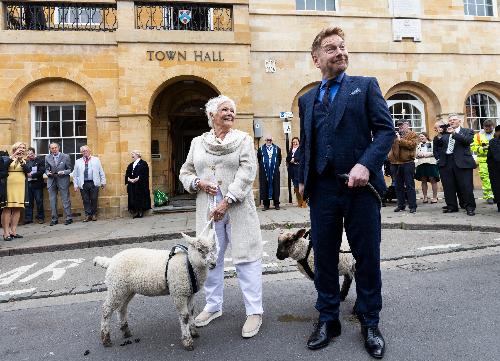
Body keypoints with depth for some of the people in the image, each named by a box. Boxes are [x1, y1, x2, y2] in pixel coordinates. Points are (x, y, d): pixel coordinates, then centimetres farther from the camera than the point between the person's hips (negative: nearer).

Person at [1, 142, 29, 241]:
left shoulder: (24, 160, 14)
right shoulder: (7, 158, 6)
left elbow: (27, 170, -2)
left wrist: (21, 160, -12)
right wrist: (14, 155, -19)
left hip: (20, 187, 4)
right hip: (8, 186, -4)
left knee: (17, 209, 2)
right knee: (7, 208, -6)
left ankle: (13, 231, 8)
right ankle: (6, 232, -6)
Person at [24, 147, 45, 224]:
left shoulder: (40, 160, 1)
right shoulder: (26, 161, 14)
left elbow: (42, 171, -9)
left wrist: (32, 175, -14)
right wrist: (27, 174, -6)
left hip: (37, 184, -4)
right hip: (28, 184, 4)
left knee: (39, 201, 0)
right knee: (28, 202, 6)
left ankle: (40, 217, 8)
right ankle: (28, 218, 12)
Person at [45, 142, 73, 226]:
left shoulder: (66, 157, -1)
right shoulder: (47, 157, 8)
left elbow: (70, 169, 1)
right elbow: (46, 168, 14)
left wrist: (63, 172, -17)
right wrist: (47, 172, -8)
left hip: (63, 180, -3)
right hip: (51, 181, 4)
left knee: (65, 200, -1)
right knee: (52, 201, 6)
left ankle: (69, 218, 6)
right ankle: (54, 219, 14)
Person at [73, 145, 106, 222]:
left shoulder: (96, 160, 10)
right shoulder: (78, 162, 12)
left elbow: (101, 172, 8)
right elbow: (75, 175, 10)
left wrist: (103, 182, 3)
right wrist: (75, 185, 2)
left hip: (94, 183, -1)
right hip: (83, 184, 1)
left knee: (94, 199, 1)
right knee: (85, 200, 2)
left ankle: (94, 214, 14)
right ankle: (88, 215, 12)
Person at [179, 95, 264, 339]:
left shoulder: (244, 140, 4)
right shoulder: (198, 142, 14)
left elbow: (247, 173, -8)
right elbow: (185, 173, 17)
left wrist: (226, 202, -17)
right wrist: (199, 183, -6)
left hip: (237, 209, -3)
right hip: (207, 209, 3)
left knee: (245, 257, -2)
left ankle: (254, 311, 9)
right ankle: (213, 306, 27)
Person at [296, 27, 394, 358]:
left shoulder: (366, 86, 7)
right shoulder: (307, 99, 16)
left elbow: (386, 130, -2)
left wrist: (365, 164, -17)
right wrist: (303, 179, 9)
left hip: (361, 186, -2)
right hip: (322, 189, 3)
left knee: (368, 256, 6)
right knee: (324, 257, 9)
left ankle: (370, 323, 25)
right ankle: (328, 320, 25)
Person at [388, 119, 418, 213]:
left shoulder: (413, 135, 4)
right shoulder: (396, 134, 19)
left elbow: (411, 144, -13)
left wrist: (400, 140, -12)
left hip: (407, 163, -5)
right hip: (395, 163, 5)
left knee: (409, 185, -3)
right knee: (398, 186, 9)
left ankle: (412, 206, 1)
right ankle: (401, 205, 17)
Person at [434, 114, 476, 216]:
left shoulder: (468, 131, 10)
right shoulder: (444, 133, 15)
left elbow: (468, 141, -10)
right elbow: (437, 146, 7)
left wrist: (454, 133, -15)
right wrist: (439, 135, -8)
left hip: (462, 162, -3)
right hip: (446, 163, 3)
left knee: (466, 186, -4)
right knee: (448, 187, 5)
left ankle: (470, 207, 5)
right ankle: (451, 206, 14)